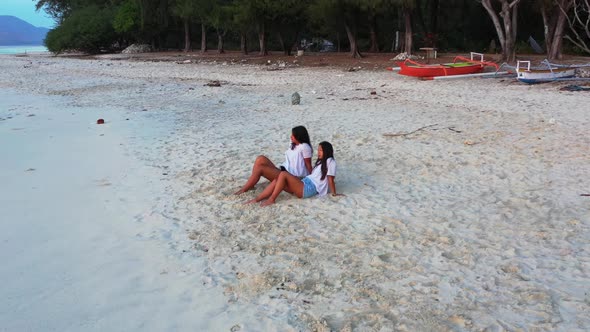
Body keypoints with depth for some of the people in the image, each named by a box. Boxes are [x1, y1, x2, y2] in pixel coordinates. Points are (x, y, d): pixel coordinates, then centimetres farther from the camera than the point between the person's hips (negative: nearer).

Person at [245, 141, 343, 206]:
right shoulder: (320, 162, 27)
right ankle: (256, 200, -13)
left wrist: (334, 193, -7)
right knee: (276, 181, -9)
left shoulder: (330, 161, -3)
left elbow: (330, 179, -7)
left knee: (283, 174, -23)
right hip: (304, 184, 9)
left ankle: (271, 199, -18)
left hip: (308, 189, -9)